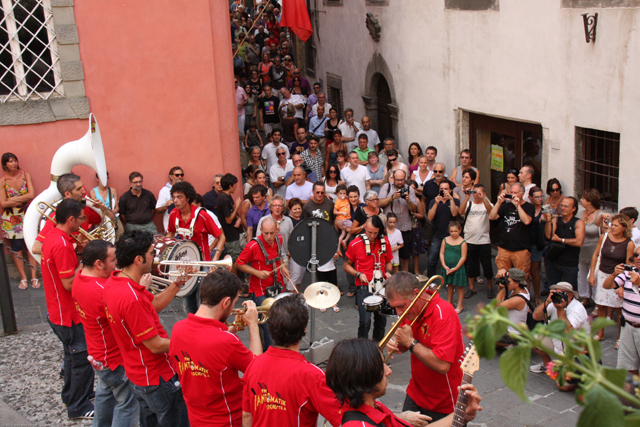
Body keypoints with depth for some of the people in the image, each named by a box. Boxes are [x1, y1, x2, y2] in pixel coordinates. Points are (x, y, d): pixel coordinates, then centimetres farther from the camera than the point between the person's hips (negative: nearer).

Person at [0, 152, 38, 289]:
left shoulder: (25, 175, 0)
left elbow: (32, 195, -10)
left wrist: (14, 199, -13)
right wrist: (23, 199, -10)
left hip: (27, 216, 1)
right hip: (11, 220, -1)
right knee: (16, 248, 1)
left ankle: (34, 277, 4)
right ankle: (23, 278, 10)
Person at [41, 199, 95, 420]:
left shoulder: (52, 236, 4)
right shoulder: (62, 245, -28)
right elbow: (69, 283, -27)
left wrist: (79, 255, 3)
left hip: (58, 309, 10)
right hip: (68, 314, -10)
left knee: (73, 354, 26)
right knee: (83, 358, 3)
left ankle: (71, 394, 43)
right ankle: (79, 407, 16)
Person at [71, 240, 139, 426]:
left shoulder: (80, 278, -6)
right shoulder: (103, 292, -35)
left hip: (97, 353, 10)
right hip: (115, 358, -10)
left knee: (106, 391, 31)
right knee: (128, 404, 5)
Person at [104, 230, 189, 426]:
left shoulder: (114, 281, -2)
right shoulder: (132, 298, -32)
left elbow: (153, 305, 10)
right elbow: (155, 345, -25)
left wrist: (176, 285, -3)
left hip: (139, 373, 9)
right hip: (158, 379, -9)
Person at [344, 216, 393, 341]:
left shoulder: (385, 242, 4)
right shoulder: (355, 244, -7)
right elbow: (346, 265, 2)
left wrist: (388, 272, -2)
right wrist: (358, 274, -14)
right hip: (364, 287, -4)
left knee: (381, 319, 10)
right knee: (365, 321, -12)